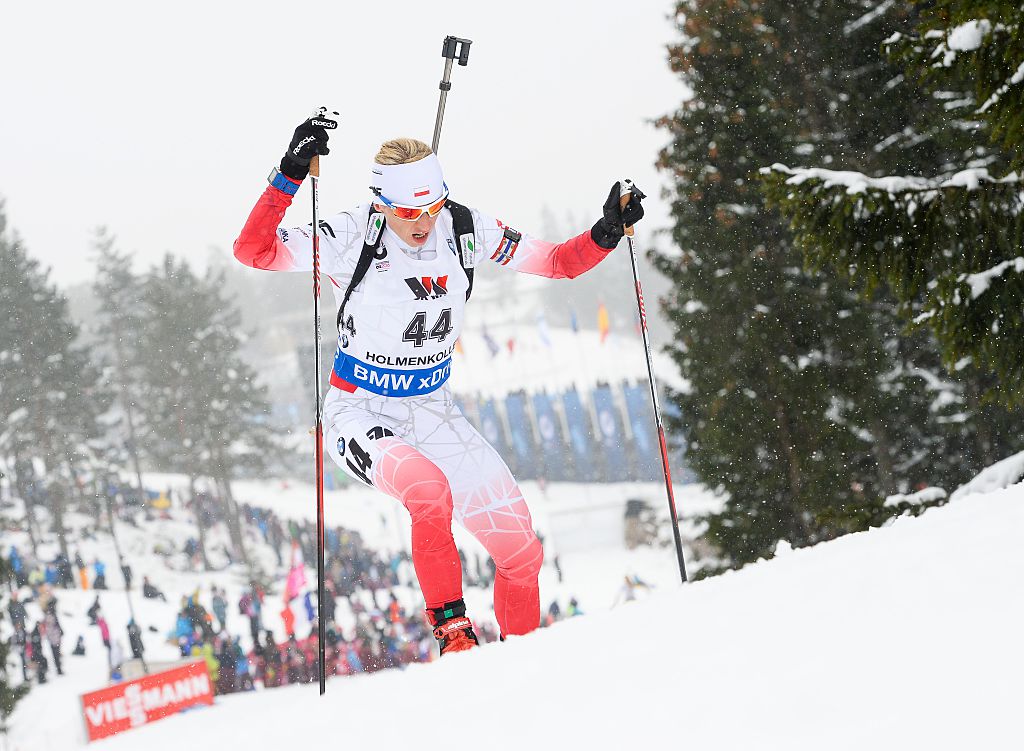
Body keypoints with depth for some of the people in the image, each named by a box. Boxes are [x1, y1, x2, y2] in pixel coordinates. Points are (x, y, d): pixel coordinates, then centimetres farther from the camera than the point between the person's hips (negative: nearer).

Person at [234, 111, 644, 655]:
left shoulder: (464, 230, -9)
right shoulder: (354, 238, -20)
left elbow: (558, 262, 1)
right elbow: (253, 251, -27)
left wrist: (606, 233, -18)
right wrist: (290, 174, -38)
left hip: (433, 414, 5)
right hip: (360, 413, -5)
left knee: (520, 547, -3)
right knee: (429, 490, -37)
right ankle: (452, 630, -21)